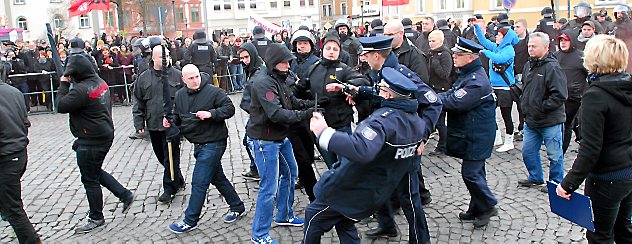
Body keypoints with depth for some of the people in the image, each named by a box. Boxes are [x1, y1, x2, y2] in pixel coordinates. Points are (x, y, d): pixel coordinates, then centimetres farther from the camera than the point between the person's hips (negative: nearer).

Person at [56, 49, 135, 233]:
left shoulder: (82, 89, -25)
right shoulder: (100, 82, 5)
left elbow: (61, 106, -21)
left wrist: (64, 84, -10)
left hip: (91, 141, -10)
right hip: (105, 134, 10)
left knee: (90, 179, 6)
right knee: (96, 172, 26)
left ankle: (96, 218, 21)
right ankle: (125, 195, 26)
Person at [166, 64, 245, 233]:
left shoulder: (213, 92, -14)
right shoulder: (180, 95, 6)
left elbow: (230, 108, -13)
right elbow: (177, 116, 17)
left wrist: (211, 113, -26)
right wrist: (170, 121, -4)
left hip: (213, 144, -8)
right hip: (199, 144, 8)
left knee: (199, 182, -4)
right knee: (217, 177, 18)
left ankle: (190, 221, 8)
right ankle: (237, 207, 34)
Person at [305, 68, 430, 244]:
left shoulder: (384, 119, -31)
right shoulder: (416, 119, -4)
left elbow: (361, 150, -48)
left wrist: (324, 132, -42)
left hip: (358, 188, -8)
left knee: (314, 216, 11)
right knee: (343, 220, 26)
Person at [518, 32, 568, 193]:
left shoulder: (552, 67, -17)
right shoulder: (529, 65, 9)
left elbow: (560, 95, -22)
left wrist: (543, 107, -18)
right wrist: (524, 103, 13)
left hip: (550, 121, -8)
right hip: (531, 120, 8)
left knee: (554, 155, 6)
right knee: (528, 151, 17)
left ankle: (556, 182, 21)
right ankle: (535, 178, 34)